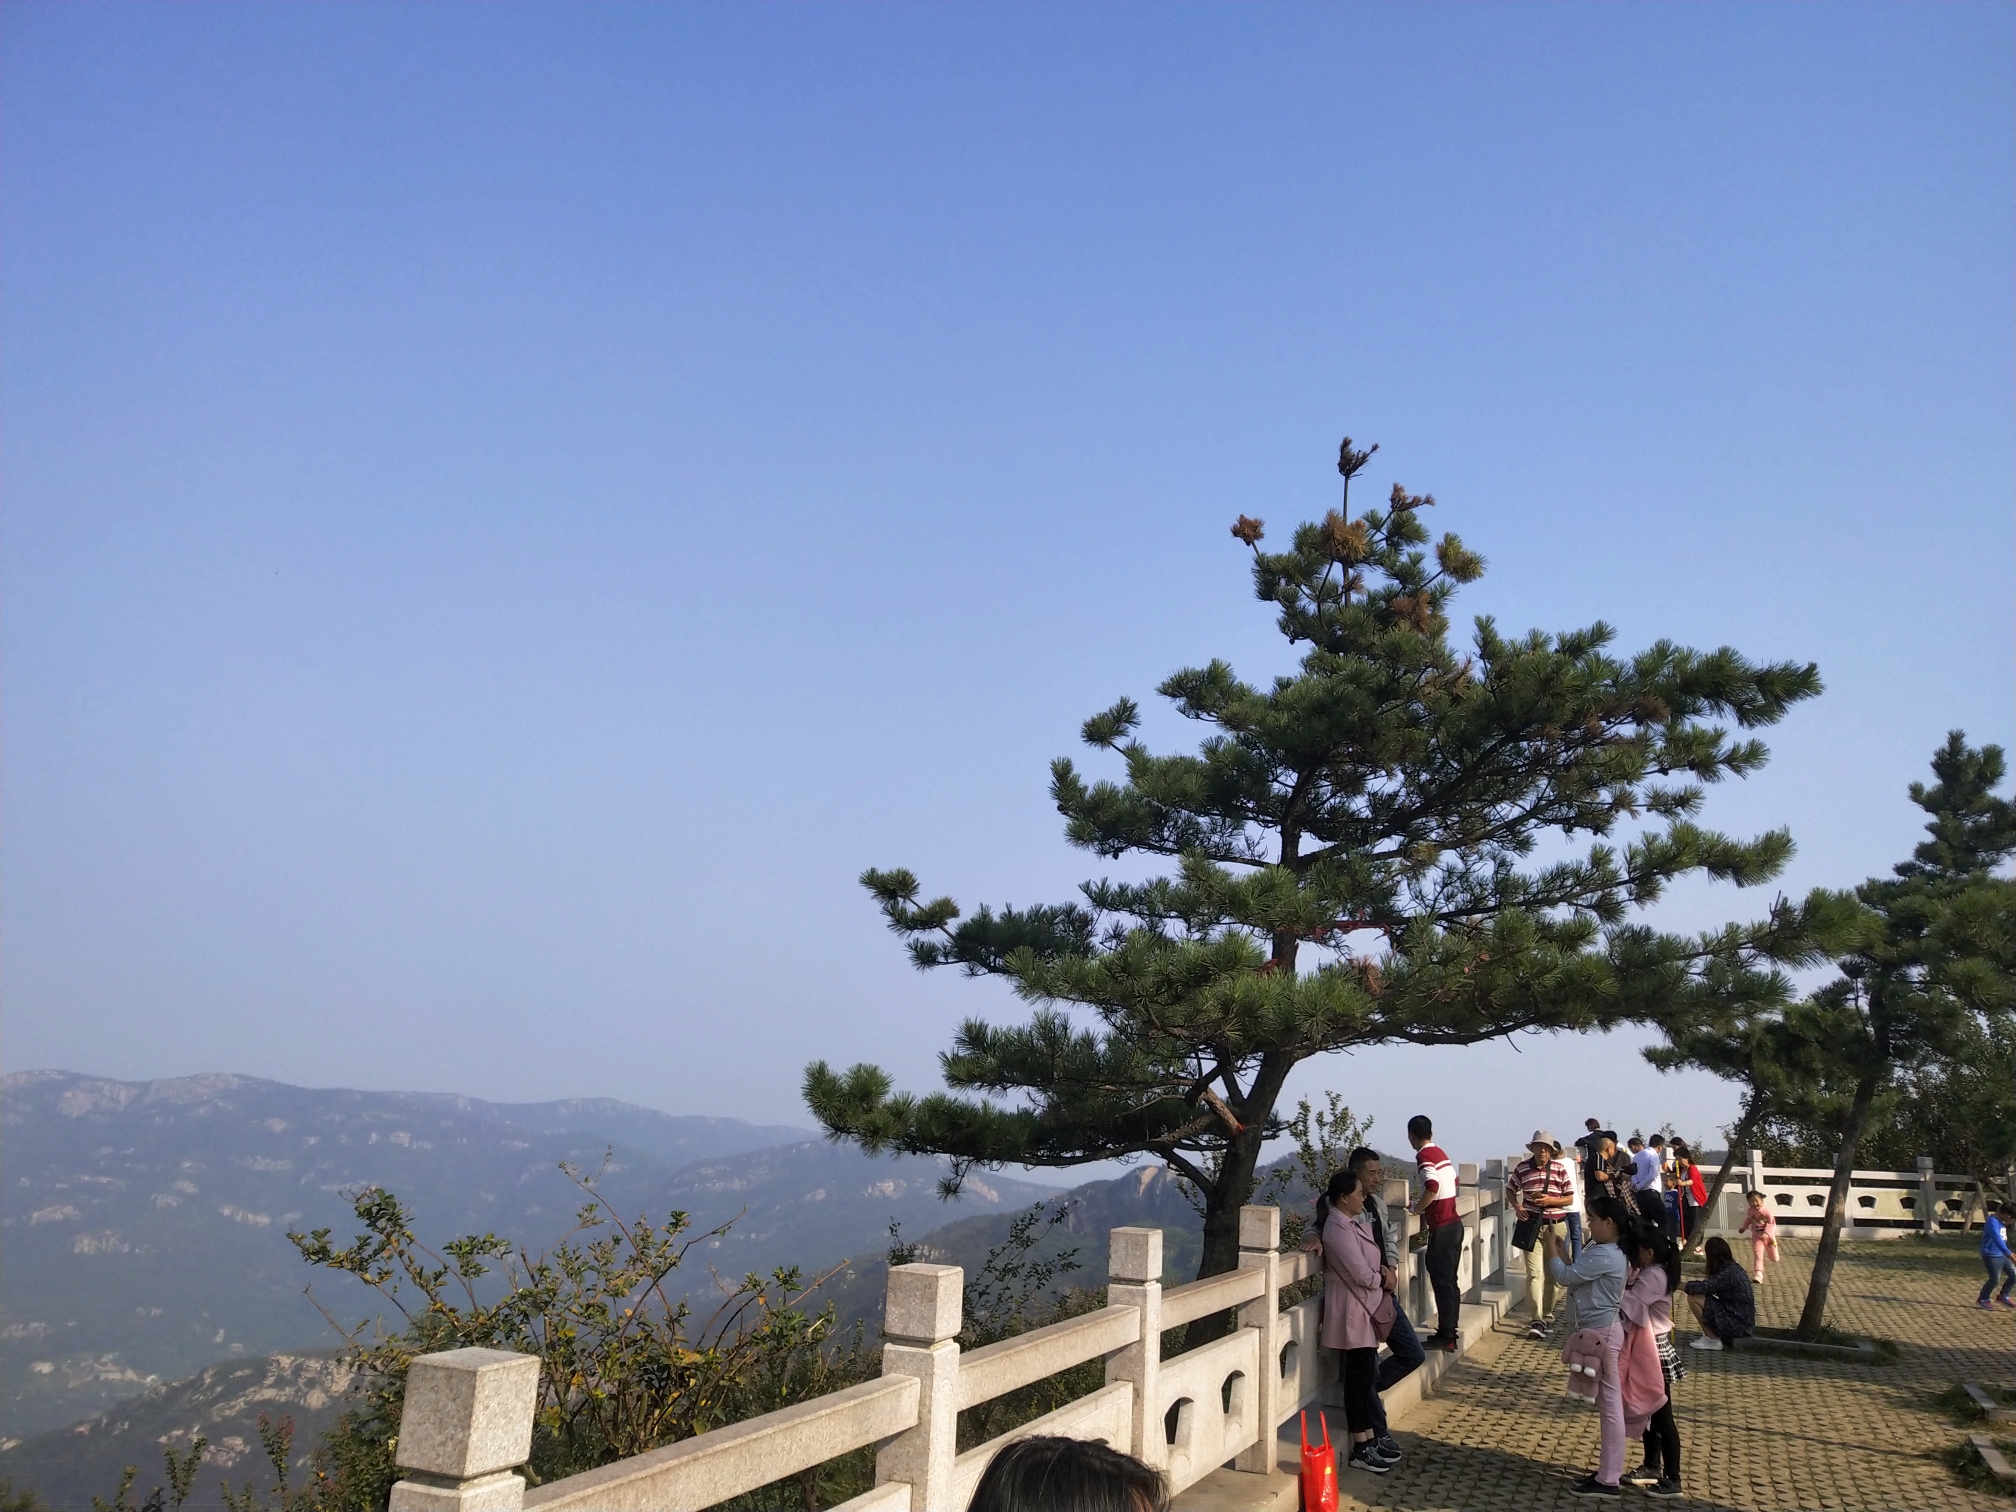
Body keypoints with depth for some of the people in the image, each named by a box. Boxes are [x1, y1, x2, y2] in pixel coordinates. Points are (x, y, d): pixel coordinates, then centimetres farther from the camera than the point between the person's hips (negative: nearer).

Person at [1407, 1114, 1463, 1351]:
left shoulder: (1423, 1156, -14)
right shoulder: (1440, 1152, 12)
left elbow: (1432, 1188, -28)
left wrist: (1416, 1209, -12)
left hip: (1441, 1227, -9)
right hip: (1454, 1223, 9)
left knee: (1441, 1280, -4)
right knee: (1449, 1280, 14)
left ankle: (1446, 1336, -1)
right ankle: (1450, 1331, 19)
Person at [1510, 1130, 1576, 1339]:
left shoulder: (1560, 1168, -2)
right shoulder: (1522, 1168, -1)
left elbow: (1570, 1199, 1)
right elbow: (1511, 1190, 14)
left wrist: (1550, 1200, -17)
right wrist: (1517, 1207, -5)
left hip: (1556, 1225, 1)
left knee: (1552, 1273, 11)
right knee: (1535, 1272, -10)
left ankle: (1547, 1314, 27)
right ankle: (1538, 1321, -15)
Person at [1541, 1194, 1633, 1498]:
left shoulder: (1603, 1256, -22)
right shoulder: (1603, 1250, 11)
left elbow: (1565, 1276, -18)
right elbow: (1575, 1274, 16)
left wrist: (1551, 1246, -5)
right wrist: (1559, 1248, 10)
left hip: (1602, 1333, -11)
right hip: (1597, 1331, 11)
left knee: (1610, 1405, -4)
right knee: (1606, 1404, 16)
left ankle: (1608, 1481, 2)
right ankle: (1607, 1471, 24)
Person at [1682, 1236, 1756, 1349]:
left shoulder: (1727, 1273, -20)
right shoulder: (1733, 1267, 8)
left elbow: (1705, 1287, -23)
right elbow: (1710, 1286, 14)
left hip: (1738, 1325, -9)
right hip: (1743, 1320, 9)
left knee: (1693, 1299, -12)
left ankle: (1712, 1340, -2)